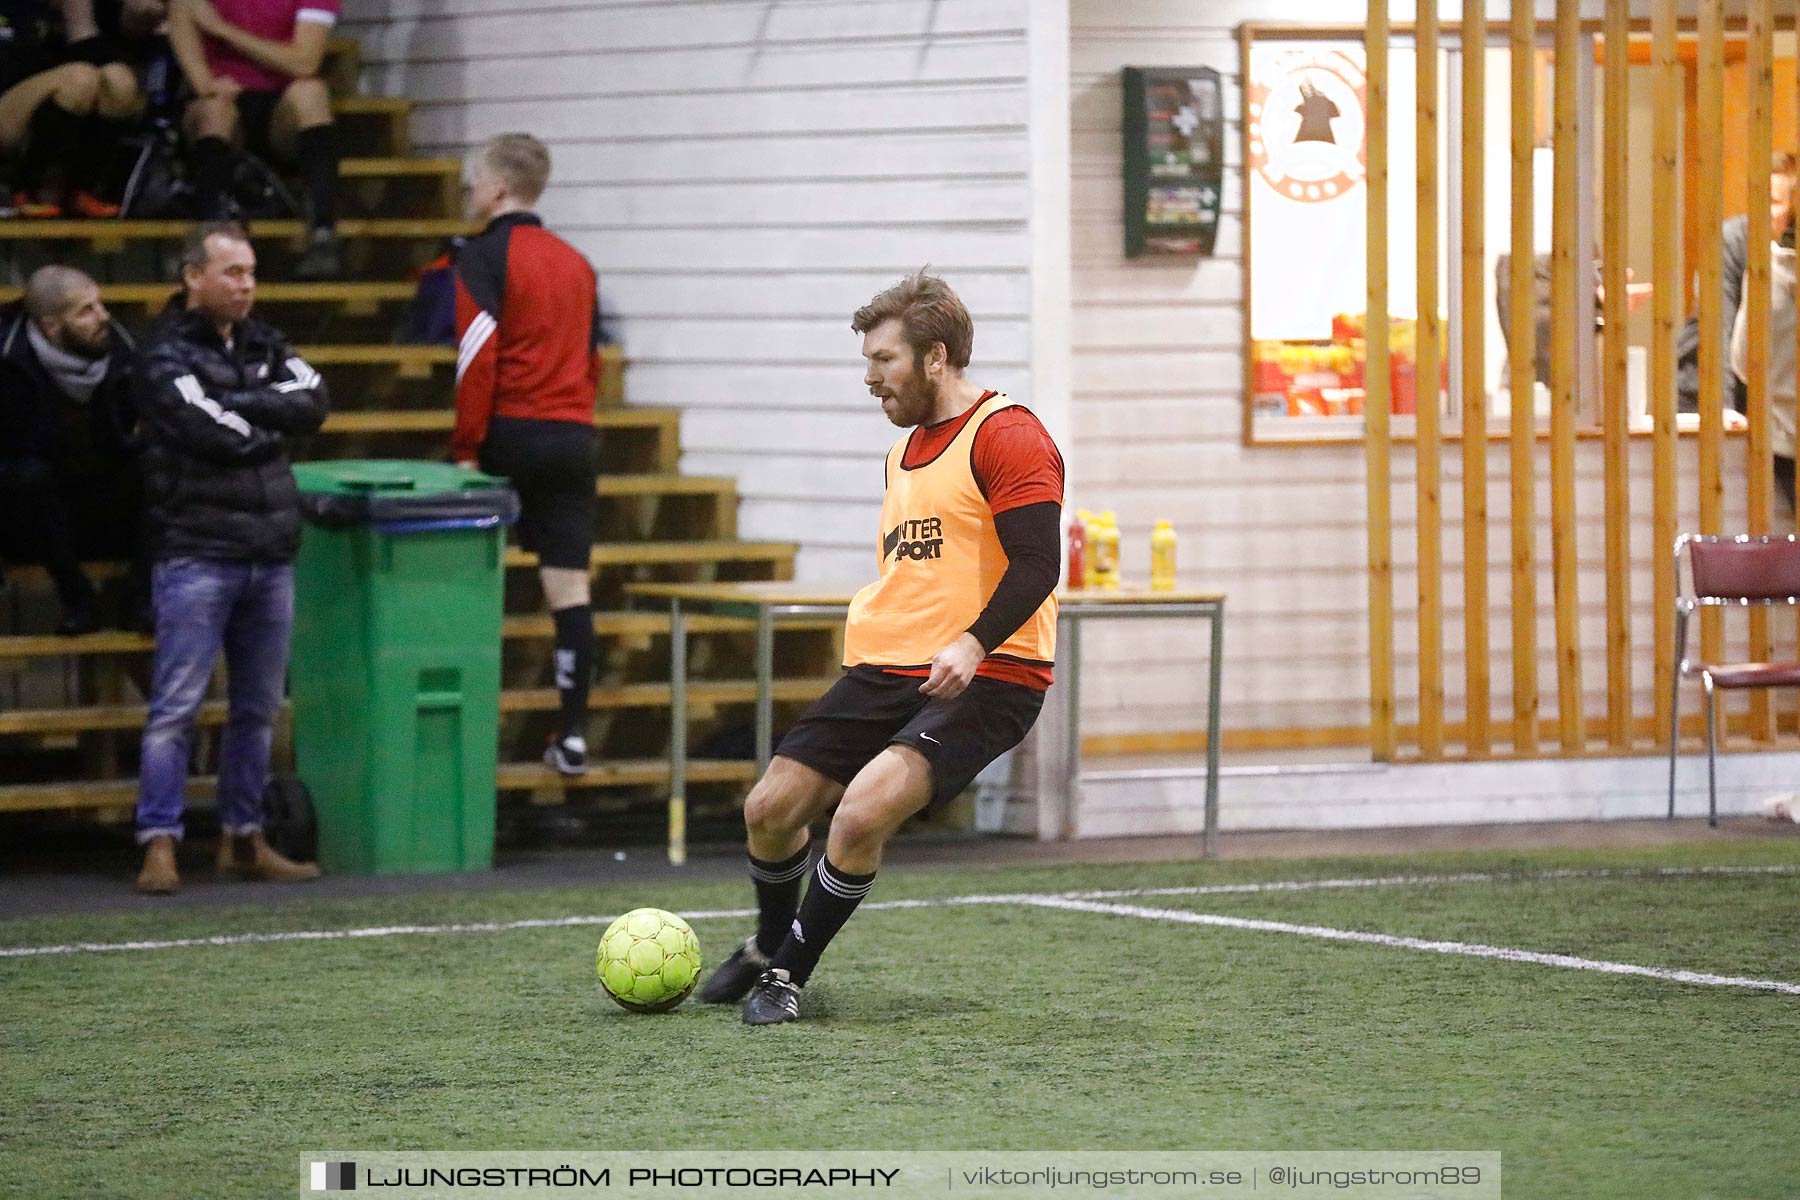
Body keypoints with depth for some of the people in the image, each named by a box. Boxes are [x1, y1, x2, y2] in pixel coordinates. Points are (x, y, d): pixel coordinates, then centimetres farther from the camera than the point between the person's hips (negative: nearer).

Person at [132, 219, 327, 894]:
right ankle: (159, 845, -8)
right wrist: (276, 426, -1)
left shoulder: (264, 346, 14)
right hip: (198, 553, -6)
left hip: (270, 553, 6)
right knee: (176, 705, -8)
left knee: (259, 707, 11)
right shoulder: (168, 356, -6)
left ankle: (242, 839, 20)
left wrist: (240, 405, -12)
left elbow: (312, 402, -2)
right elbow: (218, 433, -17)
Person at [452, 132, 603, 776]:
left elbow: (479, 357, -13)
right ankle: (573, 734, -2)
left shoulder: (484, 256, -5)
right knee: (569, 583, 2)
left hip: (510, 434, -5)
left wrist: (465, 449, -11)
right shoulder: (576, 263, 16)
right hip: (575, 439, 5)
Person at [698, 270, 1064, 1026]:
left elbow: (1036, 564, -18)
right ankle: (767, 950, 32)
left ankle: (786, 975, -7)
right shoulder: (906, 451, 20)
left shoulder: (1005, 437, -10)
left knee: (861, 813, -25)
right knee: (771, 809, 4)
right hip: (887, 670, 9)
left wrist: (972, 645, -28)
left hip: (981, 680, -9)